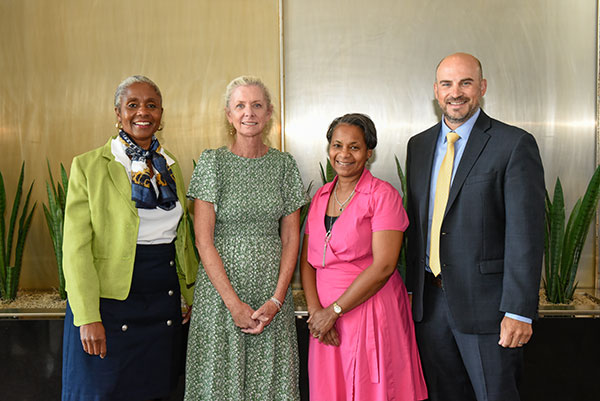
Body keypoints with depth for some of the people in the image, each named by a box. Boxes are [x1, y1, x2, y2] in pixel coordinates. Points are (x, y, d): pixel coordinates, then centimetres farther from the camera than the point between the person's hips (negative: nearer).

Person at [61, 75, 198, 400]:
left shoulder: (170, 166, 10)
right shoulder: (88, 166, -5)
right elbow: (76, 247, -9)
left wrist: (192, 294, 12)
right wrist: (87, 317, -15)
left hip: (165, 299, 5)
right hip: (109, 300, -4)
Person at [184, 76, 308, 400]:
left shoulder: (284, 164, 4)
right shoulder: (212, 162, -3)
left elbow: (291, 238, 3)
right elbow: (203, 240, -7)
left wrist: (276, 300, -7)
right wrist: (234, 302, -12)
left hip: (272, 292, 2)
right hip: (221, 290, -2)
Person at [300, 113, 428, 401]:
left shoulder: (383, 195, -8)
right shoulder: (321, 196, 10)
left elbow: (384, 266, -16)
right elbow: (307, 260, 8)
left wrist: (333, 311, -14)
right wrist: (315, 310, -7)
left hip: (371, 314, -5)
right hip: (325, 317, 5)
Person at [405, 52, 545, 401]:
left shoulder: (515, 144, -8)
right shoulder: (419, 145, 10)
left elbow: (526, 233, -13)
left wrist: (519, 311, -17)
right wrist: (413, 288, 11)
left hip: (485, 303, -5)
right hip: (430, 300, 6)